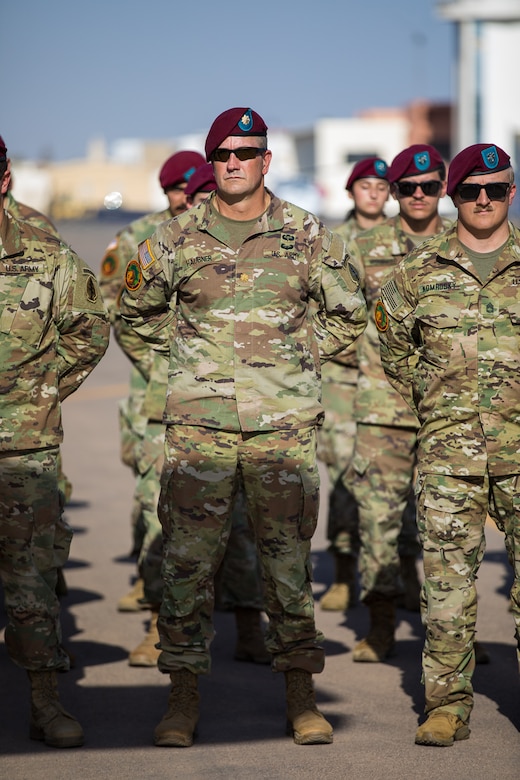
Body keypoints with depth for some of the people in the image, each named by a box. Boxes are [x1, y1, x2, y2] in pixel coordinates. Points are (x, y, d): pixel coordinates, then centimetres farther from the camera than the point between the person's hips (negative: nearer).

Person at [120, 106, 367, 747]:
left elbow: (348, 313, 16)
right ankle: (183, 692, 7)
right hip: (198, 421, 0)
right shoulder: (175, 239, 4)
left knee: (289, 556, 4)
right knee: (188, 556, -2)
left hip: (284, 422, 0)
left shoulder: (307, 236, 4)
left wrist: (299, 355, 9)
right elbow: (138, 309, 20)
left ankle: (300, 694, 13)